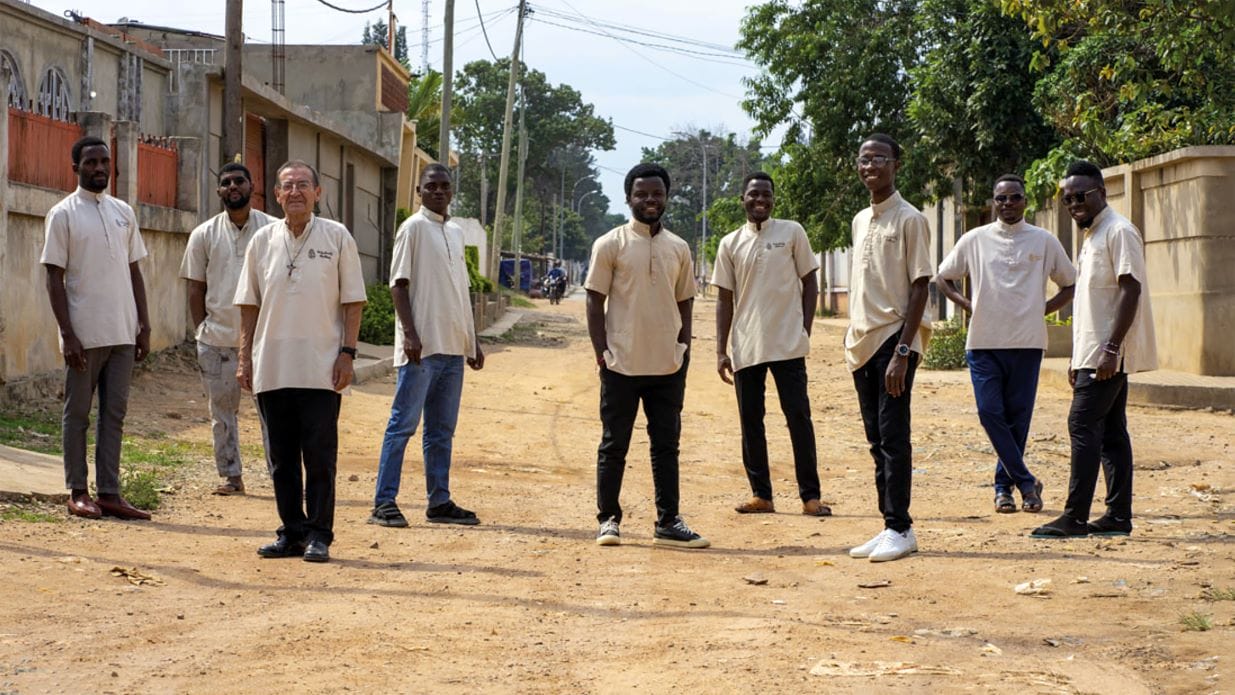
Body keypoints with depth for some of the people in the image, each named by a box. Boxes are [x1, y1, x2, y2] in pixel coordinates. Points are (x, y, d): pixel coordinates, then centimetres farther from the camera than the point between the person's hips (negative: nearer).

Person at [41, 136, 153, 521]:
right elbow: (55, 277, -7)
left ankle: (109, 493, 10)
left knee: (115, 414, 6)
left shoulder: (124, 212, 11)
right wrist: (67, 335, -14)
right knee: (78, 413, 4)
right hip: (84, 335, -5)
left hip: (122, 334, 5)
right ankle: (77, 493, 10)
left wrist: (144, 326, 8)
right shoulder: (63, 214, -4)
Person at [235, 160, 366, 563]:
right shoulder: (263, 241, 9)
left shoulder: (337, 238, 2)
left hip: (320, 369, -3)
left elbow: (352, 301, 1)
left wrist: (347, 352, -7)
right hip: (271, 369, 3)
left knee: (320, 457, -2)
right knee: (281, 457, 8)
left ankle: (319, 535, 5)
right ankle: (292, 533, 16)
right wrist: (244, 357, 7)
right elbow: (249, 304, 12)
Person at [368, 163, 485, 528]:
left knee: (442, 430, 10)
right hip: (421, 347, -7)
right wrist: (409, 333, -19)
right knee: (403, 424, -6)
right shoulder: (414, 227, -4)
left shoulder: (456, 233, 17)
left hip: (453, 347, 7)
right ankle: (384, 503, -5)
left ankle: (440, 502, 16)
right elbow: (399, 283, -9)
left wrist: (473, 341, 17)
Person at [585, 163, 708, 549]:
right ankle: (608, 519, 10)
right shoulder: (610, 245, -3)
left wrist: (683, 351, 5)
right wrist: (601, 353, -9)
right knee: (614, 445, 2)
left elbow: (684, 304, 14)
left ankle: (668, 523, 11)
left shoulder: (679, 249, 10)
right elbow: (595, 301, -3)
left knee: (667, 445, 7)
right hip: (622, 364, -4)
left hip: (668, 365, 4)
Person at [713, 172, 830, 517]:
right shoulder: (730, 244, 8)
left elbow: (810, 282, 5)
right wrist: (720, 351, 3)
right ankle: (761, 494, 13)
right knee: (750, 421, 5)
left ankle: (810, 495, 0)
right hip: (746, 347, 3)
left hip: (788, 345, -3)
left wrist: (805, 330, -4)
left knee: (798, 417, -3)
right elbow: (725, 299, 9)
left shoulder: (792, 232, 3)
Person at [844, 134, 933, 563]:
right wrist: (852, 339, 13)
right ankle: (890, 527, 13)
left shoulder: (909, 219, -7)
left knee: (892, 436, -8)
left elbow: (920, 286, -12)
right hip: (863, 342, 8)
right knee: (877, 440, 9)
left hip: (894, 341, -8)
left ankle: (900, 529, -4)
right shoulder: (860, 221, 16)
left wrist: (902, 352, -18)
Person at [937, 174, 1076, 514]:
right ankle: (1026, 482, 0)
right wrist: (969, 306, 3)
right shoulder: (974, 240, 5)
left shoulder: (1044, 241, 5)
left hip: (1027, 342, 0)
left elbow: (1070, 285, 14)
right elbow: (944, 277, 16)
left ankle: (1004, 483, 15)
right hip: (984, 342, 0)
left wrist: (1043, 310, 2)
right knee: (990, 413, -9)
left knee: (1018, 415, 2)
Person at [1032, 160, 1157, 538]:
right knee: (1110, 432, 9)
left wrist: (1111, 347, -24)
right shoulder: (1091, 236, 18)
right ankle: (1118, 516, 11)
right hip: (1094, 352, 10)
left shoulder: (1119, 231, -12)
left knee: (1083, 425, -11)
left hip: (1109, 354, -10)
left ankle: (1074, 517, -9)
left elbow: (1131, 290, -19)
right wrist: (1078, 358, 20)